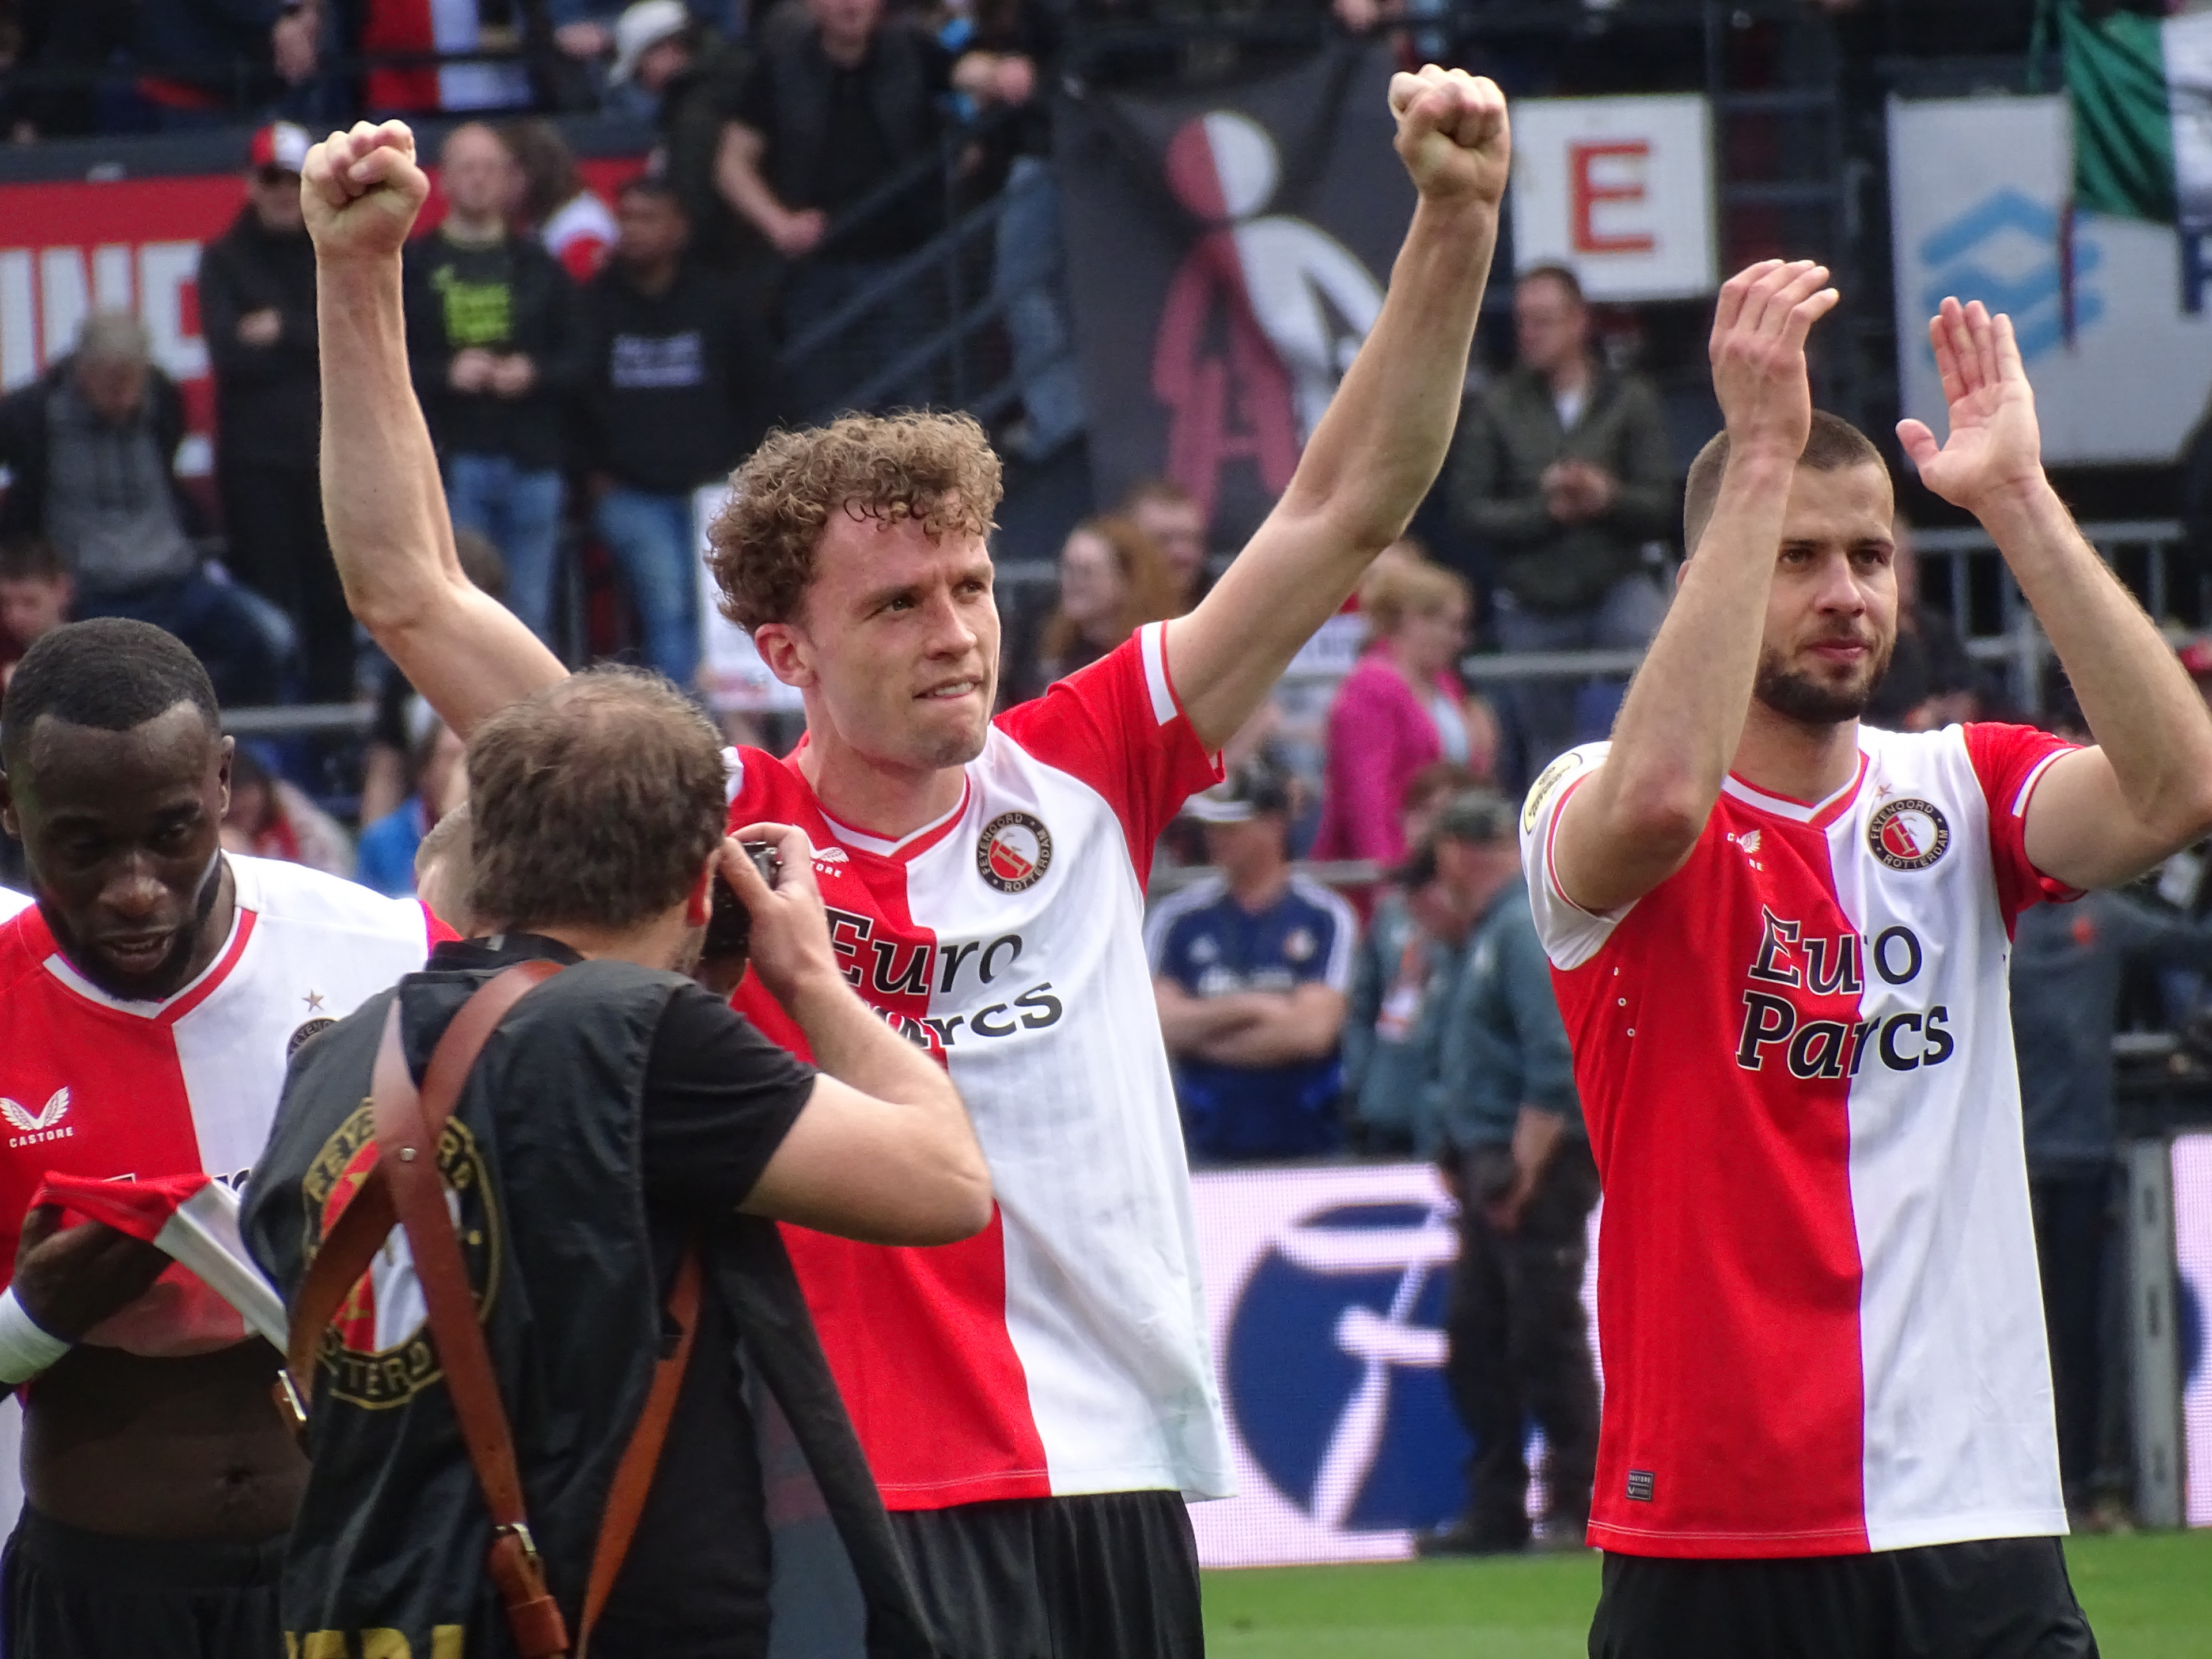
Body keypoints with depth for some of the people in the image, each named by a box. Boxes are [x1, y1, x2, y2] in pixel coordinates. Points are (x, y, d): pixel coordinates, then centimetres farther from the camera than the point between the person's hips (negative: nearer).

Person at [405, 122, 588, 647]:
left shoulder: (539, 269, 14)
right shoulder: (411, 269, 7)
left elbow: (578, 361, 9)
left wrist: (534, 375, -10)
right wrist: (446, 375, -15)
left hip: (532, 463, 2)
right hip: (450, 462, -2)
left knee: (530, 615, 5)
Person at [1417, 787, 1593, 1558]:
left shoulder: (1525, 929, -13)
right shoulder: (1481, 937, 18)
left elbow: (1556, 1062, -20)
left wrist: (1522, 1169, -21)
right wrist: (1462, 1160, 15)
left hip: (1540, 1170, -10)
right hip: (1489, 1167, 10)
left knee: (1547, 1338, -7)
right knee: (1477, 1341, 11)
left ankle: (1577, 1507, -3)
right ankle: (1495, 1510, 17)